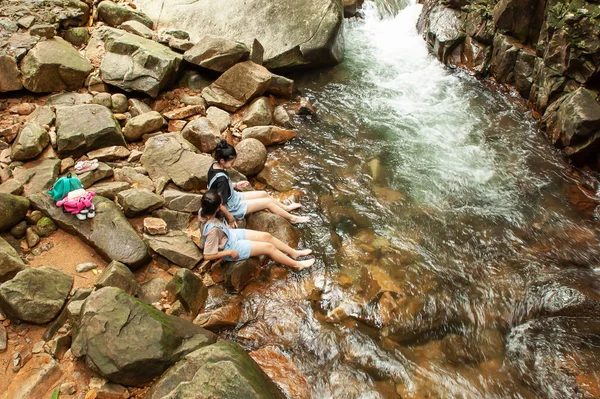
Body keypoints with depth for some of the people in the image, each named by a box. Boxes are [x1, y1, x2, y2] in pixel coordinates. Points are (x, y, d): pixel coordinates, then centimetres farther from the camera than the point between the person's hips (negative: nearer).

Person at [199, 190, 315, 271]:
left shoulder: (203, 211, -18)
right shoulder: (212, 229, -39)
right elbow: (208, 256, -31)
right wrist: (230, 252, -20)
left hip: (230, 235, 8)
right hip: (229, 246, -8)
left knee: (266, 236, 8)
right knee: (269, 247, -3)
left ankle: (294, 253, 27)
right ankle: (297, 265, 17)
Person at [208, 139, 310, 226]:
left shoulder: (215, 165, -8)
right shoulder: (221, 178, -36)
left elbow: (217, 185, 10)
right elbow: (220, 204, -32)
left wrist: (235, 185, 7)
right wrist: (230, 218, -18)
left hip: (233, 197, 9)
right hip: (233, 208, -9)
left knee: (263, 194, 16)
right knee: (268, 202, 0)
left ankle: (286, 208, 39)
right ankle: (292, 218, 19)